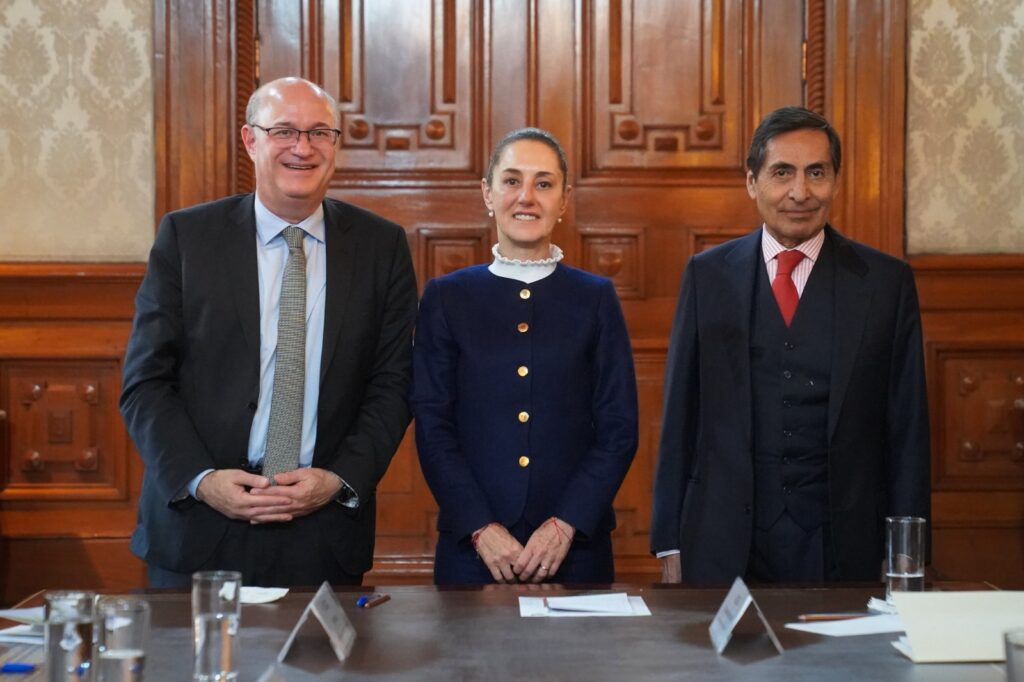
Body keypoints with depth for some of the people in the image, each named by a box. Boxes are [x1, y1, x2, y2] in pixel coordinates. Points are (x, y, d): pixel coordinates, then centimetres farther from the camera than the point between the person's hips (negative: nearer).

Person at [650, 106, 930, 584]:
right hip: (724, 545, 0)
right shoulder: (707, 275, 3)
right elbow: (680, 417, 4)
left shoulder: (887, 281, 1)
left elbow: (907, 429, 2)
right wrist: (669, 544, 2)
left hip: (843, 544, 0)